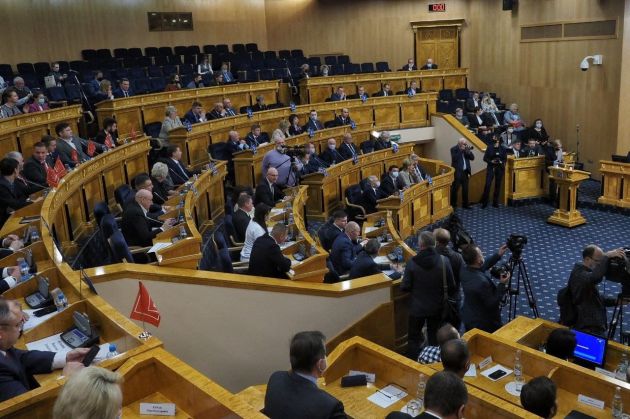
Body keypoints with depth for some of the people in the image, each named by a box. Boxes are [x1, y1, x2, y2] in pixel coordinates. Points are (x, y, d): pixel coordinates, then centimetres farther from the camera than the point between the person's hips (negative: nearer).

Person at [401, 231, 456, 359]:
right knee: (434, 338, 21)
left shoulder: (412, 262, -20)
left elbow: (405, 287, -13)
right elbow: (451, 286, -7)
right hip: (436, 307, 3)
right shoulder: (444, 261, -15)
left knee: (414, 338, 13)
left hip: (417, 307, -2)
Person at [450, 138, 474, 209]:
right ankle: (453, 204, 8)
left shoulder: (466, 149, 10)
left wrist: (469, 151, -11)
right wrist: (461, 150, -19)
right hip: (457, 172, -6)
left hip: (465, 172, 6)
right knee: (455, 189, -1)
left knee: (465, 189, 10)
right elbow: (454, 158, -21)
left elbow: (472, 158, 4)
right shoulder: (454, 149, -5)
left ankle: (465, 204, 20)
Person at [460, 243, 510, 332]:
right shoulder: (482, 282, -36)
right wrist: (502, 284, -20)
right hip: (484, 323, -7)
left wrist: (498, 255, 4)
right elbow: (492, 304, -23)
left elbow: (482, 268, 8)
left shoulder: (464, 271, -12)